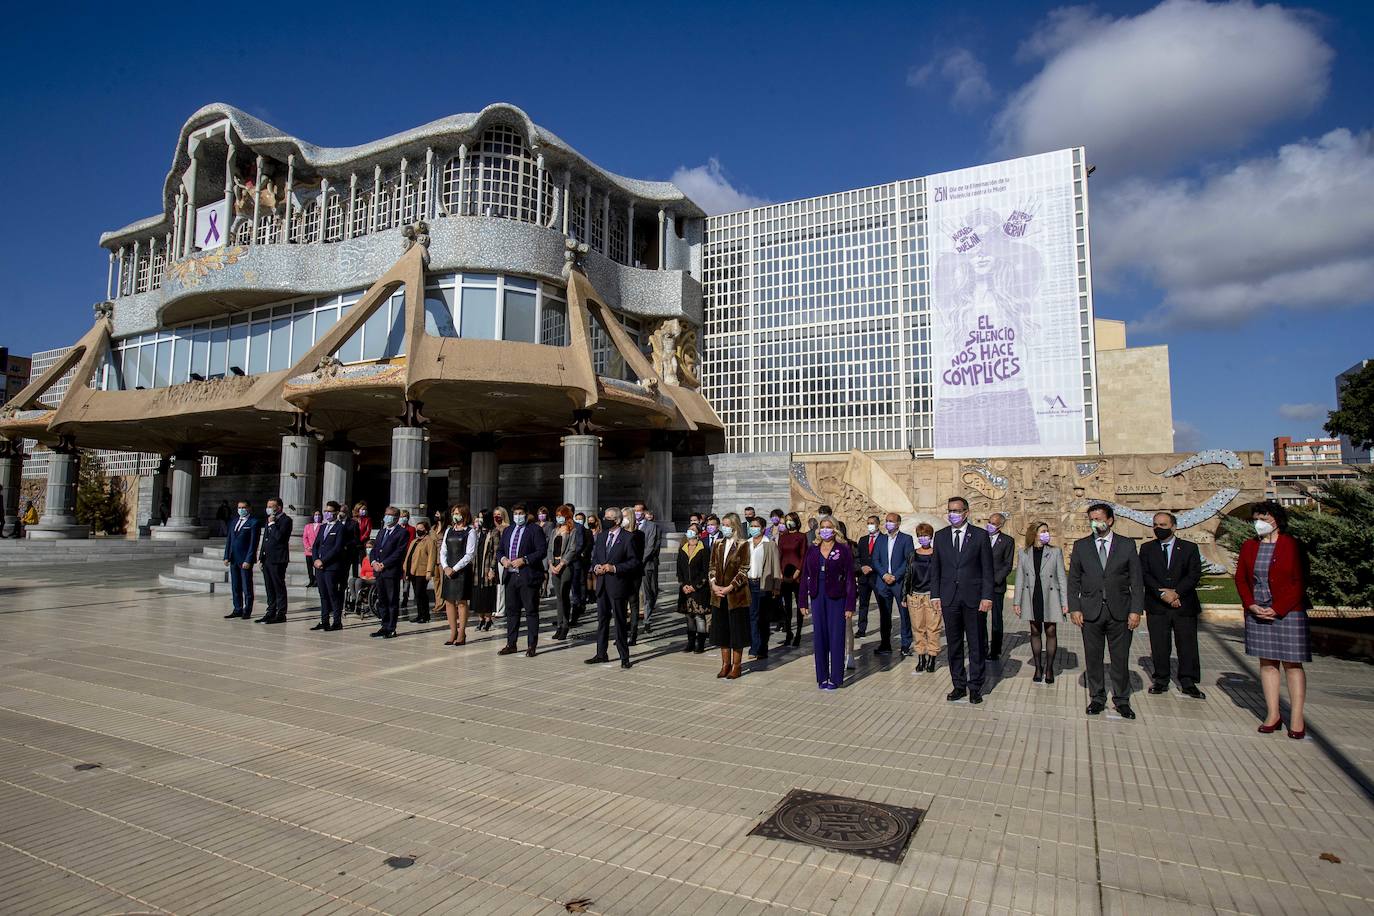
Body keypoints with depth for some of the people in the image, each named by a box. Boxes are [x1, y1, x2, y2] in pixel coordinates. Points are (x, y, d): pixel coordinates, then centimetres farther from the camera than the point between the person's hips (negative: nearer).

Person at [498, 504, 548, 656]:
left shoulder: (535, 529, -3)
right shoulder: (507, 530, 16)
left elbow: (542, 551, -10)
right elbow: (501, 550, 21)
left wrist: (524, 560, -18)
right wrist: (503, 559, -1)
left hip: (528, 576, -6)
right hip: (510, 576, 6)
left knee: (531, 611, 1)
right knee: (511, 610, 11)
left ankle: (531, 645, 7)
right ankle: (511, 644, 20)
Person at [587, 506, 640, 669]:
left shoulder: (628, 538, -8)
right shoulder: (601, 536, 12)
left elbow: (634, 561, -10)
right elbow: (594, 556, 19)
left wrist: (615, 568, -18)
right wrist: (596, 567, -2)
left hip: (618, 585, -6)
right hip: (602, 584, 6)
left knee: (620, 622, 1)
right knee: (602, 620, 12)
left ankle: (624, 657, 10)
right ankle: (601, 654, 22)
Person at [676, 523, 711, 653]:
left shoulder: (703, 550, -4)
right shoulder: (682, 550, 12)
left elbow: (706, 571, -7)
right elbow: (679, 569, 13)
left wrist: (695, 586, -11)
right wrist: (683, 585, 0)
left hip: (699, 589, -5)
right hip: (685, 589, 5)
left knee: (699, 616, -5)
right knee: (688, 616, 8)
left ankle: (700, 644, 3)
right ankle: (691, 643, 16)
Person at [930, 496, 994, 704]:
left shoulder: (980, 535, 0)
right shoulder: (940, 536, 8)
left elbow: (987, 569, -1)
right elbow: (935, 568, 10)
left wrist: (987, 596, -8)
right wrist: (935, 595, 3)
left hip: (973, 598, -2)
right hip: (949, 598, 3)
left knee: (976, 644, 4)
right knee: (954, 645, 9)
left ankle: (975, 687, 15)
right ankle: (959, 685, 19)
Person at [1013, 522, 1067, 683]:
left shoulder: (1055, 552, -2)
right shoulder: (1024, 553, 0)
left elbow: (1062, 578, -1)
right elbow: (1020, 578, 3)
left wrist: (1065, 602, -4)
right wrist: (1016, 602, 1)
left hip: (1050, 598, -1)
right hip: (1032, 598, 1)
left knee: (1051, 632, 5)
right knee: (1035, 632, 9)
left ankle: (1049, 668, 18)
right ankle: (1038, 668, 21)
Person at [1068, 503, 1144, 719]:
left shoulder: (1127, 545, 3)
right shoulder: (1081, 546, 5)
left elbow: (1136, 581, 2)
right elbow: (1073, 580, 6)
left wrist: (1136, 610, -5)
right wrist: (1074, 608, -2)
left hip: (1119, 611, -1)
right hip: (1090, 611, 1)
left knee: (1120, 658, 6)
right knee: (1093, 658, 7)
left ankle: (1121, 700, 21)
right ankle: (1097, 698, 20)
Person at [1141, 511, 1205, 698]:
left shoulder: (1190, 548, 6)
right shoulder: (1147, 548, 8)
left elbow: (1194, 574, -4)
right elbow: (1144, 574, -2)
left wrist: (1176, 592, -15)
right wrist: (1162, 593, -14)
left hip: (1184, 605, 0)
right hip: (1156, 606, 1)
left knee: (1187, 645, 3)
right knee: (1159, 646, 5)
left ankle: (1188, 683, 14)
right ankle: (1161, 680, 15)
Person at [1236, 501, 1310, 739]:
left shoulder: (1292, 546, -5)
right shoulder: (1249, 547, 8)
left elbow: (1300, 583, -9)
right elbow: (1241, 579, 10)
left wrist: (1277, 610, -13)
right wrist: (1251, 605, -4)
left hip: (1287, 612, -4)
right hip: (1257, 613, 4)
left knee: (1292, 664, 1)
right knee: (1267, 663, 7)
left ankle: (1296, 718, 8)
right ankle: (1272, 714, 13)